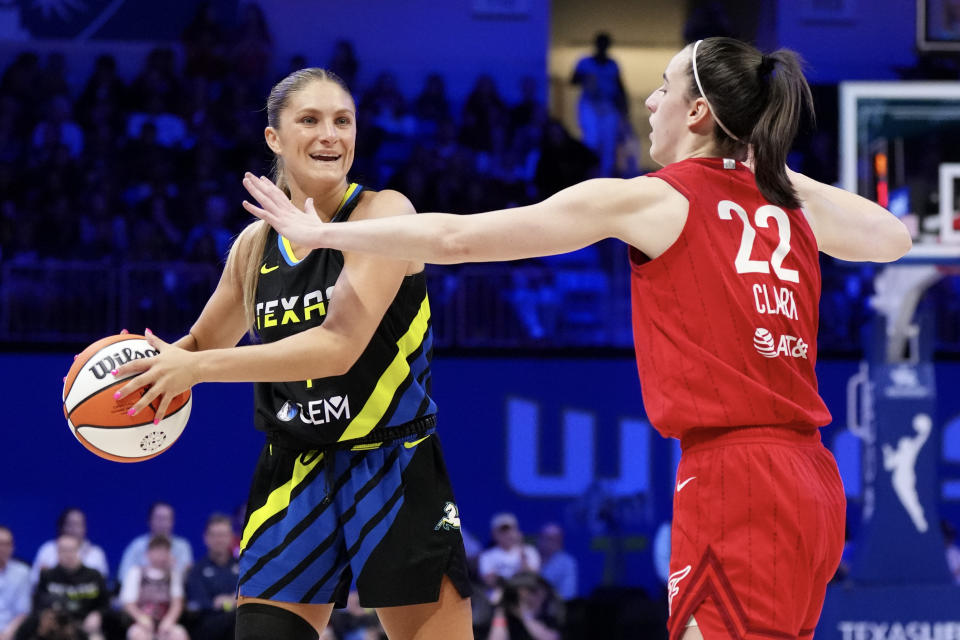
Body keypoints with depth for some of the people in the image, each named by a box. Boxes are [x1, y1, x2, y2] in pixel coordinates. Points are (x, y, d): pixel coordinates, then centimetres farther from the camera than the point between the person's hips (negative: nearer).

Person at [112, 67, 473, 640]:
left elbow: (339, 346, -22)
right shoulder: (256, 244, 6)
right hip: (293, 477, 5)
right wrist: (158, 363, -1)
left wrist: (197, 366, -22)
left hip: (393, 473, -4)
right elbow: (204, 342, 23)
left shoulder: (384, 212, -11)